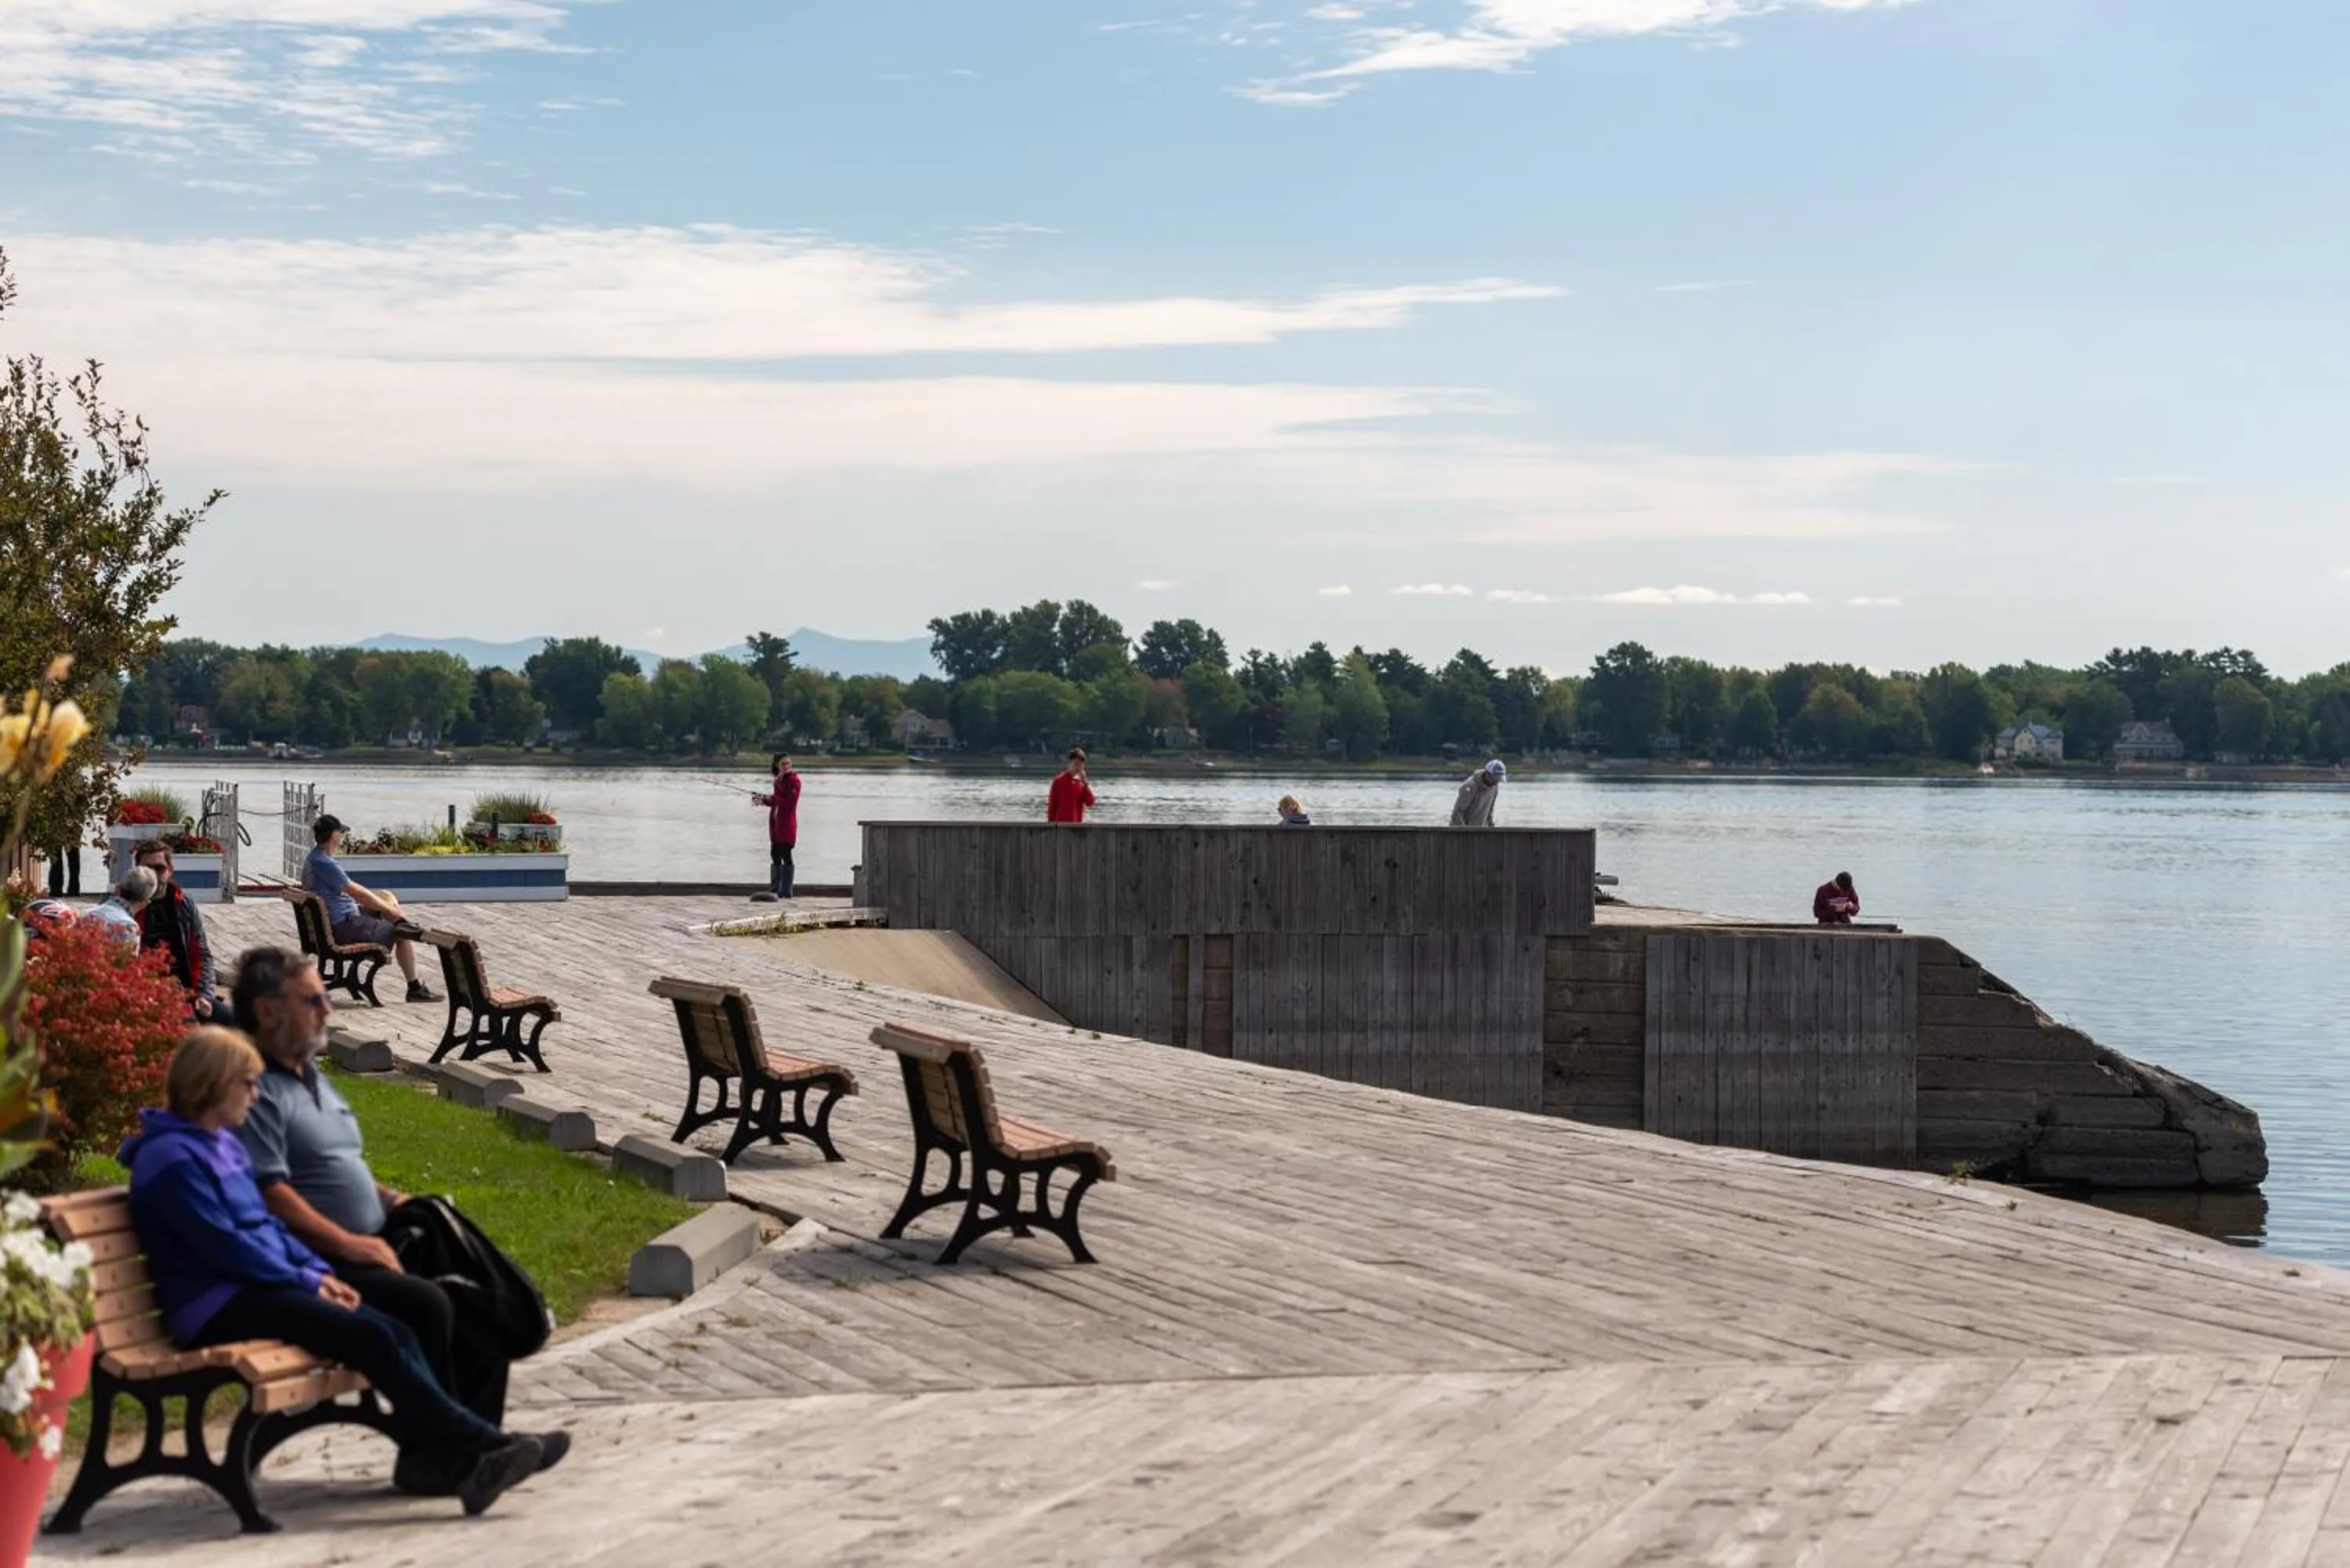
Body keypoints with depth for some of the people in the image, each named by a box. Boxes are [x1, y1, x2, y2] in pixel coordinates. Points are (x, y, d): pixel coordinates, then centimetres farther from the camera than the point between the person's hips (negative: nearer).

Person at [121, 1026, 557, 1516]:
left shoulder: (223, 1144, 18)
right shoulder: (171, 1158, -12)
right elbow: (225, 1248, -17)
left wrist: (318, 1271, 6)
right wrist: (305, 1280, -12)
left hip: (256, 1289, 10)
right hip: (217, 1310, -10)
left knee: (396, 1331, -11)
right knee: (370, 1337, -23)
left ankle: (431, 1456, -22)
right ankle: (477, 1446, -22)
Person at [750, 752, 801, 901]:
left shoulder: (793, 780, -11)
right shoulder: (779, 779, 15)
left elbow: (790, 801, -20)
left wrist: (771, 798, -15)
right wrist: (764, 799, 10)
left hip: (786, 822, -9)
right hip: (776, 821, 9)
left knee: (786, 855, -8)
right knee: (775, 855, 14)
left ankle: (786, 890, -7)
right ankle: (774, 888, 22)